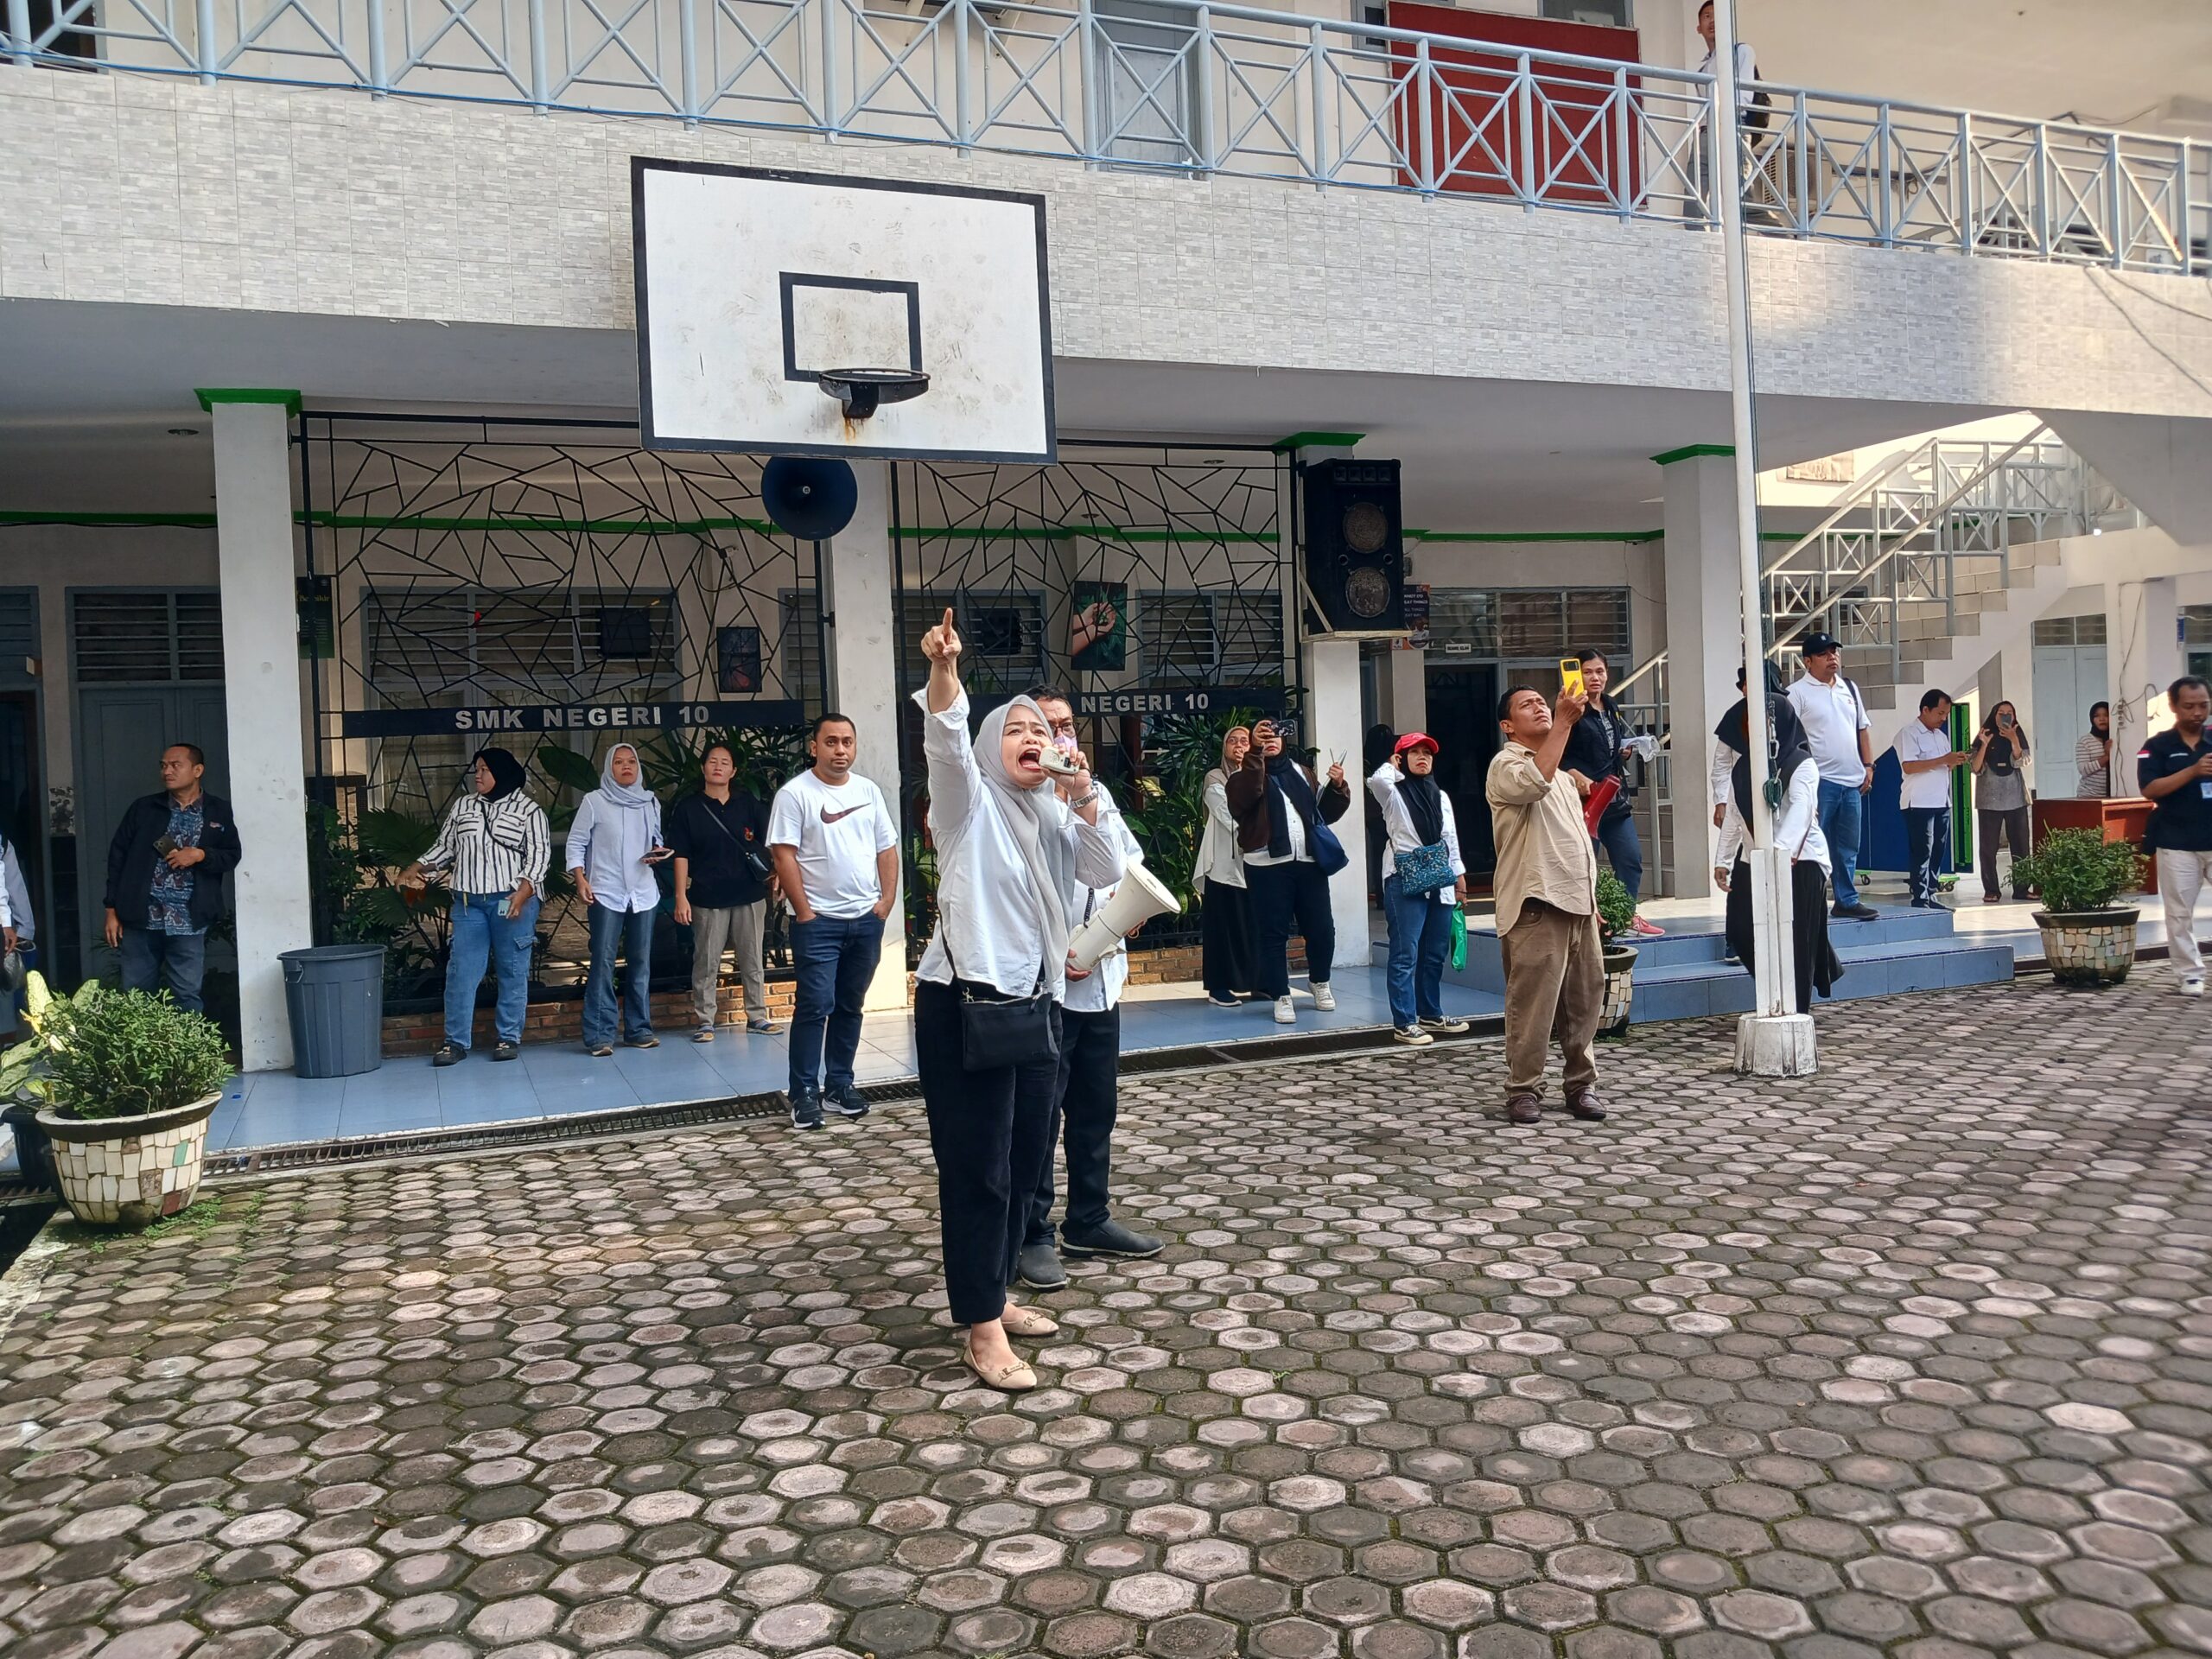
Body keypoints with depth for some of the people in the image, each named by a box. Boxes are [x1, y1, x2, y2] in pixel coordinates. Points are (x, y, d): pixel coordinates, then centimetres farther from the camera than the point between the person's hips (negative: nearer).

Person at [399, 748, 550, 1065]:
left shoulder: (529, 809, 0)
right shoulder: (462, 806, 14)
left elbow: (539, 854, -5)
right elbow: (445, 846, 18)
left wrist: (523, 891, -17)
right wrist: (417, 867, 2)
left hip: (513, 901, -3)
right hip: (468, 902, 4)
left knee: (513, 971, 2)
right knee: (461, 971, 1)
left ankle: (508, 1037, 12)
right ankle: (456, 1041, 7)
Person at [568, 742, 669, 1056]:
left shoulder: (650, 802, 10)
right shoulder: (594, 801, 0)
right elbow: (576, 843, 0)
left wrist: (657, 853, -3)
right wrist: (581, 880, -11)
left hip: (643, 892, 4)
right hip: (606, 893, -4)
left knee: (641, 962, 7)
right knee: (603, 963, -7)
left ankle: (638, 1029, 14)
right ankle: (599, 1035, -5)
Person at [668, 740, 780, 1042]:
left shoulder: (749, 803, 6)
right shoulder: (687, 808, 1)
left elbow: (769, 841, 8)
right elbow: (681, 856, -1)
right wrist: (681, 897, -6)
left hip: (749, 895, 2)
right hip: (707, 899, -2)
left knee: (753, 960, 8)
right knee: (706, 963, 2)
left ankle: (757, 1016, 17)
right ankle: (705, 1022, 10)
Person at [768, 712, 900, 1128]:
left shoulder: (868, 791, 9)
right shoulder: (795, 794, -7)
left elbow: (887, 848, 12)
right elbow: (784, 857, -10)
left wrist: (887, 899, 1)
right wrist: (805, 913, -13)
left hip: (866, 919, 5)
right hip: (818, 921, -5)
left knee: (850, 1005, 11)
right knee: (816, 1005, -7)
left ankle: (840, 1084, 21)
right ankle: (804, 1093, 1)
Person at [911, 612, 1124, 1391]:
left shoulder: (1056, 817, 14)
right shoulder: (970, 801, -3)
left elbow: (1109, 874, 3)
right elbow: (945, 738, -22)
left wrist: (1085, 804, -9)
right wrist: (944, 668, -39)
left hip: (1036, 1004, 7)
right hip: (964, 1004, -7)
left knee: (1025, 1160, 13)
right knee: (977, 1170, -5)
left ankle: (994, 1297, 29)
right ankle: (982, 1331, 1)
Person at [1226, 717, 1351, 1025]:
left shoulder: (1301, 772, 18)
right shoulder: (1246, 776, 3)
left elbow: (1324, 813, 19)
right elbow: (1246, 795, -22)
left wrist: (1338, 788, 2)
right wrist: (1255, 751, -31)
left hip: (1309, 862, 4)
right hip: (1268, 866, -4)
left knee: (1321, 928, 8)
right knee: (1273, 933, 0)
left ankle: (1320, 983, 32)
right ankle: (1281, 997, 10)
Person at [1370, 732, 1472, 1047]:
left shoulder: (1441, 796, 19)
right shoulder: (1393, 793, 0)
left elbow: (1451, 839, 20)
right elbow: (1375, 780, -24)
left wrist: (1459, 876, 14)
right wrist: (1392, 765, -2)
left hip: (1440, 881, 6)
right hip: (1405, 881, -6)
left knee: (1435, 952, 12)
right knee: (1406, 954, -8)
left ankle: (1431, 1013, 24)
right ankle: (1404, 1022, -8)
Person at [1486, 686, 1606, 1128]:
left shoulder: (1562, 776, 25)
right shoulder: (1506, 765, -3)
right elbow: (1534, 782, -27)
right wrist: (1564, 722, -24)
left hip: (1577, 900, 8)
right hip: (1536, 902, -8)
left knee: (1585, 998, 9)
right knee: (1532, 1001, -7)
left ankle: (1581, 1084, 18)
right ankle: (1523, 1090, 0)